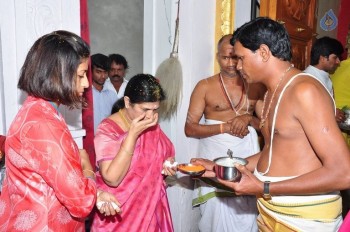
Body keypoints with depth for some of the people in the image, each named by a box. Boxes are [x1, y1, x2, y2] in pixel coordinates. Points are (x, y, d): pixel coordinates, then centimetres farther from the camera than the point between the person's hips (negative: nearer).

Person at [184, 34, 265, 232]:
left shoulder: (256, 86, 6)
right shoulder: (205, 86, 0)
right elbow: (190, 128, -5)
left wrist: (249, 118, -11)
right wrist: (225, 127, -15)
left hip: (247, 157, 2)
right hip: (215, 159, -1)